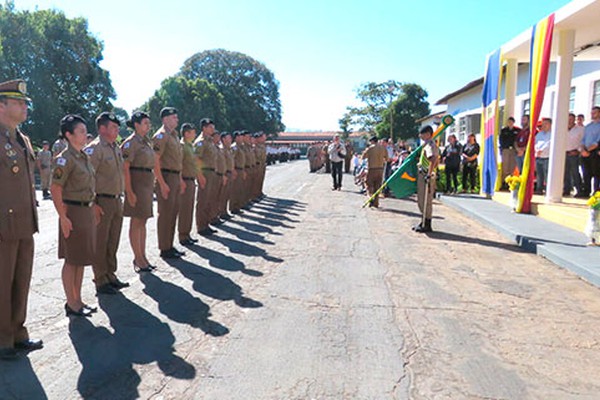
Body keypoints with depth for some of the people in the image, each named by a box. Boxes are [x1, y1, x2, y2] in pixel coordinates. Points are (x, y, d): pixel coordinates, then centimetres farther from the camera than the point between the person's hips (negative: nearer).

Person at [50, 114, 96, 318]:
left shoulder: (84, 157, 12)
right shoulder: (64, 159, -14)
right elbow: (55, 190, -18)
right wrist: (63, 217, -20)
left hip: (87, 212, 9)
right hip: (73, 213, -8)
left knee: (82, 259, 15)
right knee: (72, 261, 2)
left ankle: (78, 300, 26)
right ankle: (71, 304, 14)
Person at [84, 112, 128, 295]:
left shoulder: (116, 148, 14)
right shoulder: (94, 149, -13)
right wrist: (93, 204, -21)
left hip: (117, 201, 8)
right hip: (102, 202, -8)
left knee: (113, 241, 16)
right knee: (100, 243, 2)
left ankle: (110, 275, 28)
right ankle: (100, 281, 12)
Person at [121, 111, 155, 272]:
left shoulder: (147, 141, 15)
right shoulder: (130, 142, -11)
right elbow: (125, 168, -15)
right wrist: (129, 191, -20)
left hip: (148, 182, 8)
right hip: (137, 182, -8)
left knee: (143, 221, 12)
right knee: (136, 222, -2)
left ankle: (142, 256, 20)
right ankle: (138, 258, 6)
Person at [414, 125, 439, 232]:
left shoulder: (429, 145, -16)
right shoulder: (428, 144, 16)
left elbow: (433, 159, -32)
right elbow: (436, 161, 24)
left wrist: (429, 175, -34)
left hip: (426, 175, -11)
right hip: (423, 174, 11)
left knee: (426, 201, -4)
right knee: (421, 200, 17)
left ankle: (427, 225, 4)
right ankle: (424, 222, 27)